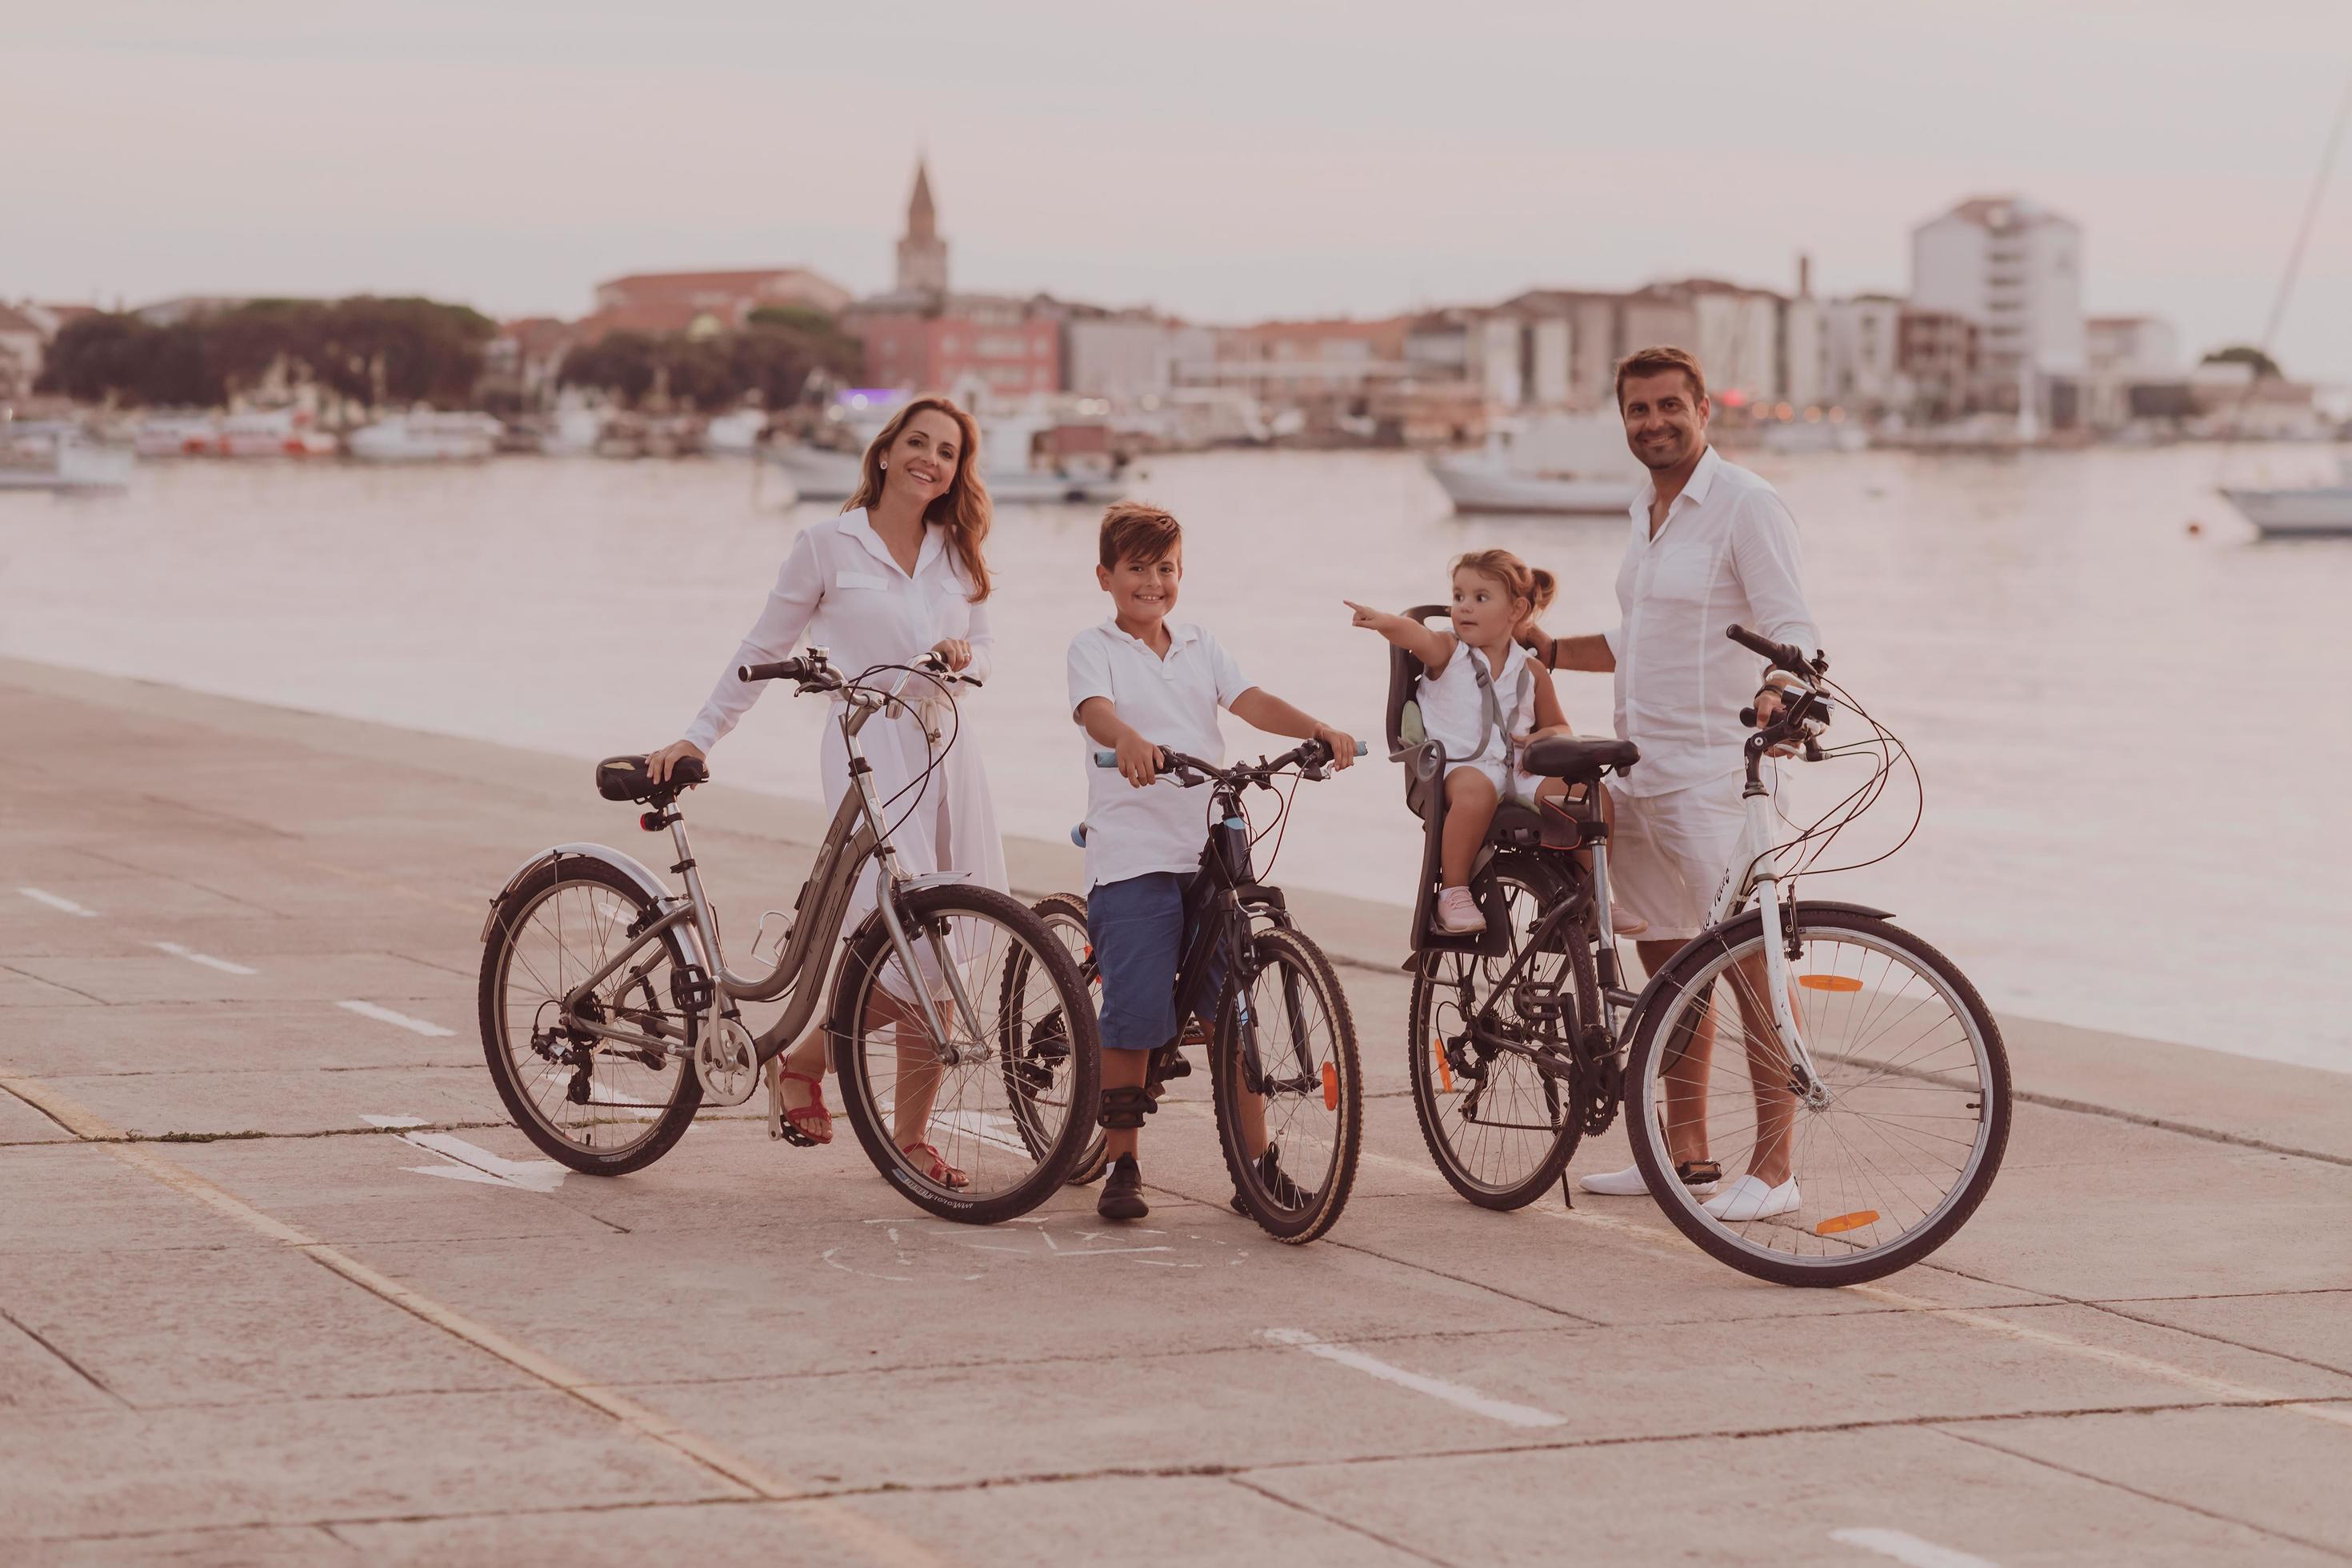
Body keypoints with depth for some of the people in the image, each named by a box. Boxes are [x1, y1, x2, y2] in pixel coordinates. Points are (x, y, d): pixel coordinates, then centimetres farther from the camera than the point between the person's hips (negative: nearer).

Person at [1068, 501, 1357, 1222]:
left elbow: (1251, 701, 2)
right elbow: (1094, 709, -18)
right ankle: (1121, 1167, 6)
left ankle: (1258, 1162, 11)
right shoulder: (1094, 647, 2)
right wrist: (1129, 740, -41)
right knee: (1135, 1014, -7)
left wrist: (1320, 730, -16)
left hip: (1211, 852, 4)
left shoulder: (1200, 648, 17)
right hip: (1132, 858, -4)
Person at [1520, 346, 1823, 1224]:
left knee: (1748, 959, -10)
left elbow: (1791, 629, -18)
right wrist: (1549, 651, 21)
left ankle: (1774, 1167, -9)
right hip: (1637, 770, 9)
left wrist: (1780, 694, -37)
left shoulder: (1744, 505, -10)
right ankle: (1684, 1150, 23)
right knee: (1666, 962, 14)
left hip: (1711, 770, -9)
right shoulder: (1648, 511, 16)